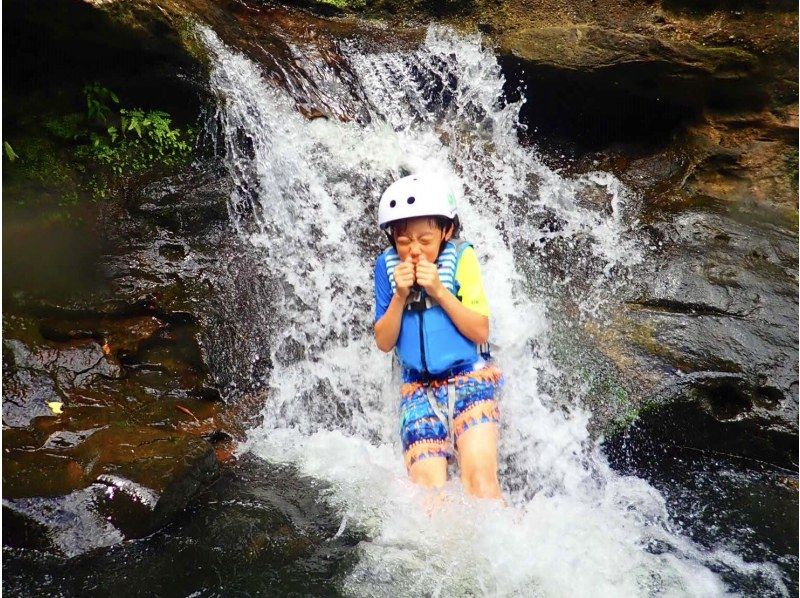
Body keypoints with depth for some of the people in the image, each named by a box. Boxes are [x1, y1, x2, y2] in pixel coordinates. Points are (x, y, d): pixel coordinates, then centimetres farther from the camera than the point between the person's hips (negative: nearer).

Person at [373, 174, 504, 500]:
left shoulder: (461, 256, -4)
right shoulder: (387, 266, 2)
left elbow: (480, 331, -5)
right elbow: (384, 343, 3)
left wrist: (439, 292, -17)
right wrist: (400, 297, -13)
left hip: (470, 378, -2)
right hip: (418, 388, 2)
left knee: (480, 481, -18)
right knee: (427, 490, -14)